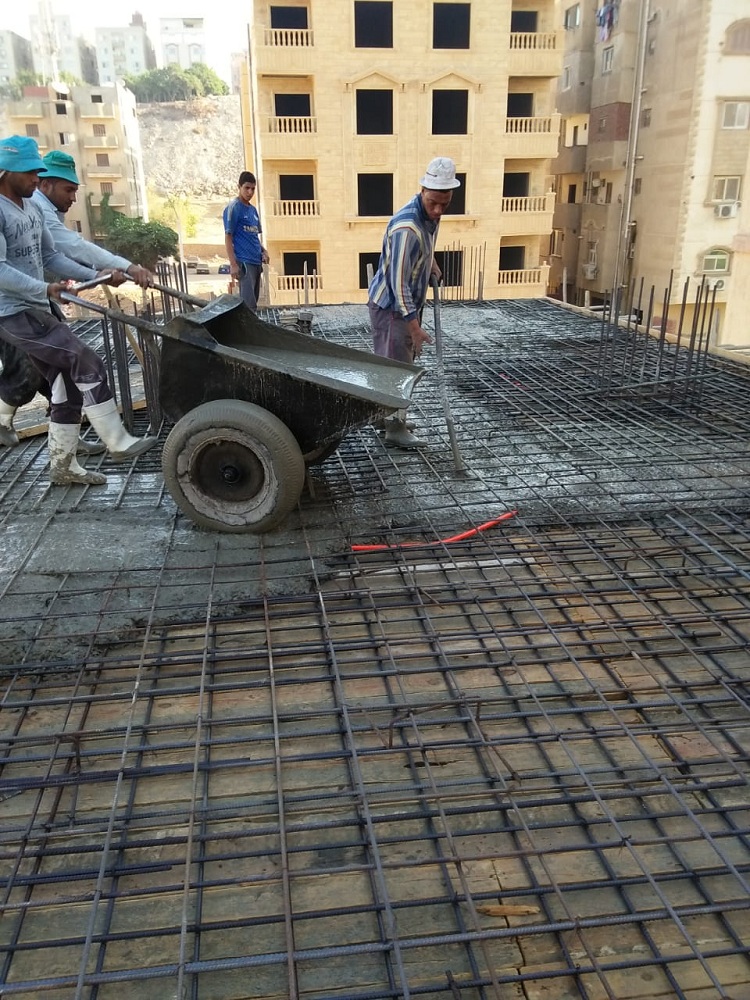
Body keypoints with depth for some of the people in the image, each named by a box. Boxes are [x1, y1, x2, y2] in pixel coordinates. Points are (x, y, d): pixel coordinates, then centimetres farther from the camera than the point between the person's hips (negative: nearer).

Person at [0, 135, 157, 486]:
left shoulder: (32, 208, 12)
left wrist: (95, 276, 10)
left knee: (67, 384, 9)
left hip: (37, 311, 9)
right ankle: (119, 443, -7)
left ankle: (62, 465, 18)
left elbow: (50, 257, 18)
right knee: (87, 364, -15)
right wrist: (45, 289, -30)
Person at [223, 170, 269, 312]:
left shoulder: (253, 209, 17)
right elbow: (228, 238, -9)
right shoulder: (233, 208, -6)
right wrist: (233, 264, -17)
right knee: (249, 305, -13)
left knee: (252, 303, 10)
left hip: (256, 262, 8)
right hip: (244, 262, -8)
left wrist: (264, 251, 4)